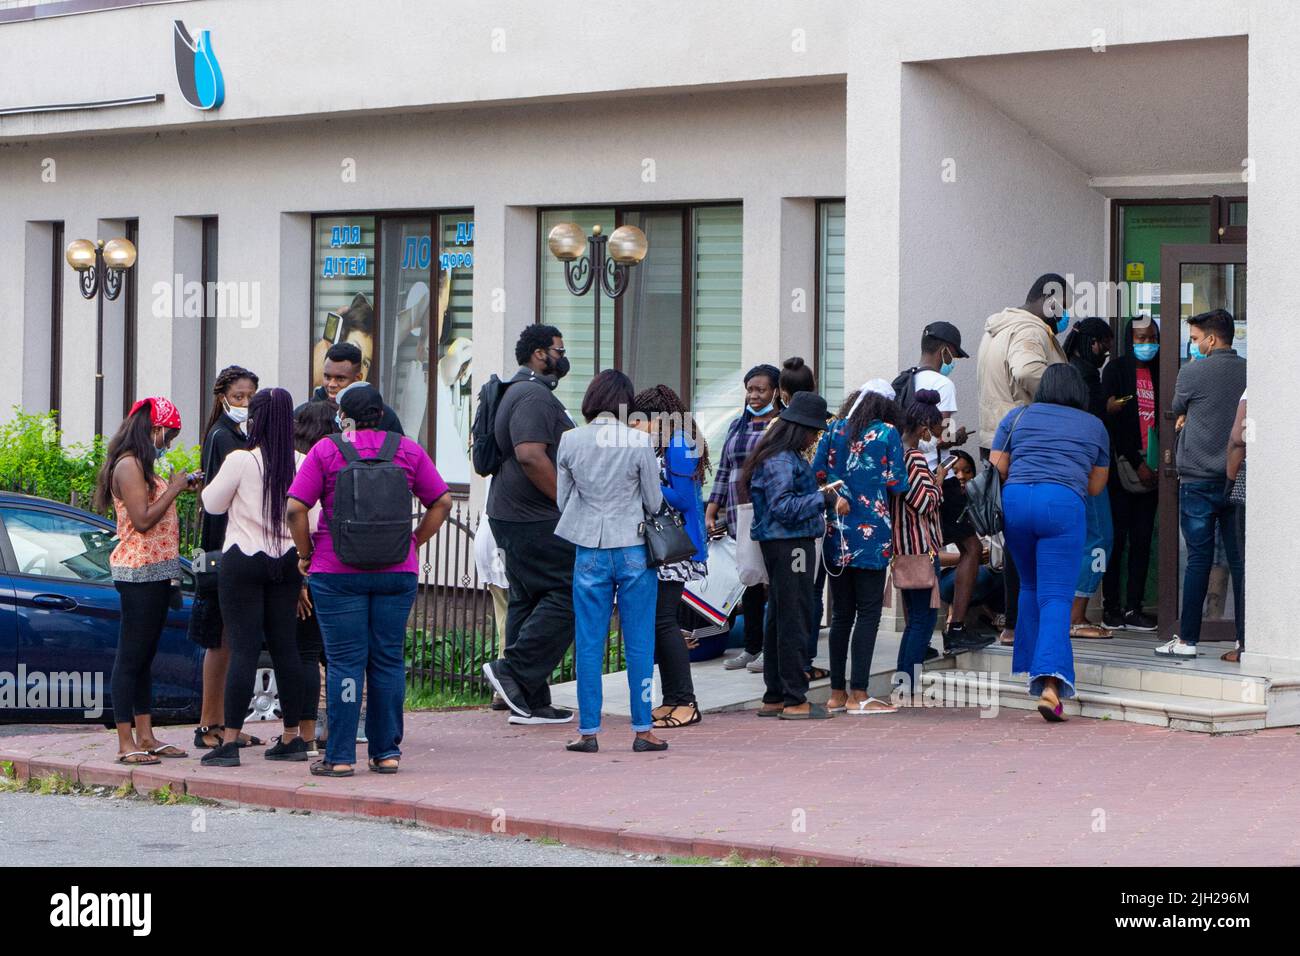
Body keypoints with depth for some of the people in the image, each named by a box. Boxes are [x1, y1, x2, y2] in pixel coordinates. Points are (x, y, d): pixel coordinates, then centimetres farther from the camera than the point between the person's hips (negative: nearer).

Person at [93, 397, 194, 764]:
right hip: (139, 571, -10)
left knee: (144, 657, 12)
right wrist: (173, 488, -12)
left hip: (156, 571, 10)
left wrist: (182, 486, 11)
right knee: (131, 657, -8)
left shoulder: (141, 466, 17)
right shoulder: (128, 465, -13)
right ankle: (126, 744, -8)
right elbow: (142, 520, -20)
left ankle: (145, 737, 15)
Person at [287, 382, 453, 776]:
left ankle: (340, 756, 0)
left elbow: (295, 508, -8)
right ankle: (386, 752, 11)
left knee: (344, 662, 0)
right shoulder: (408, 450, 5)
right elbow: (442, 502, 7)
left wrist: (306, 553, 3)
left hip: (337, 571, -2)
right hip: (397, 572, 2)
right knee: (389, 660, 9)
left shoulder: (326, 451, -2)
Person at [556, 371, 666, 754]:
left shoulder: (570, 441, -3)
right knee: (639, 643, 5)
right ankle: (642, 729, 8)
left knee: (589, 645, 7)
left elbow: (562, 500, 5)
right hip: (634, 549, -1)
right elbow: (654, 502, -1)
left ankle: (588, 730, 7)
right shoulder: (640, 442, -9)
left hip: (589, 551, 2)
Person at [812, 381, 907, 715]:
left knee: (841, 614, 10)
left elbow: (816, 474, 2)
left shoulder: (834, 430, 6)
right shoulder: (887, 433, -3)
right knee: (868, 613, -1)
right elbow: (897, 483, -5)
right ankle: (858, 695, -4)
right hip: (872, 533, -4)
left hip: (837, 535, 4)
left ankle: (837, 693, 11)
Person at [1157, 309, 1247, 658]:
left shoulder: (1192, 372, -8)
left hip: (1198, 479, -3)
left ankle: (1187, 639, 3)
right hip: (1238, 478, 3)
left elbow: (1177, 409, 9)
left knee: (1198, 558, 1)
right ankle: (1246, 639, 3)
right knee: (1240, 559, 4)